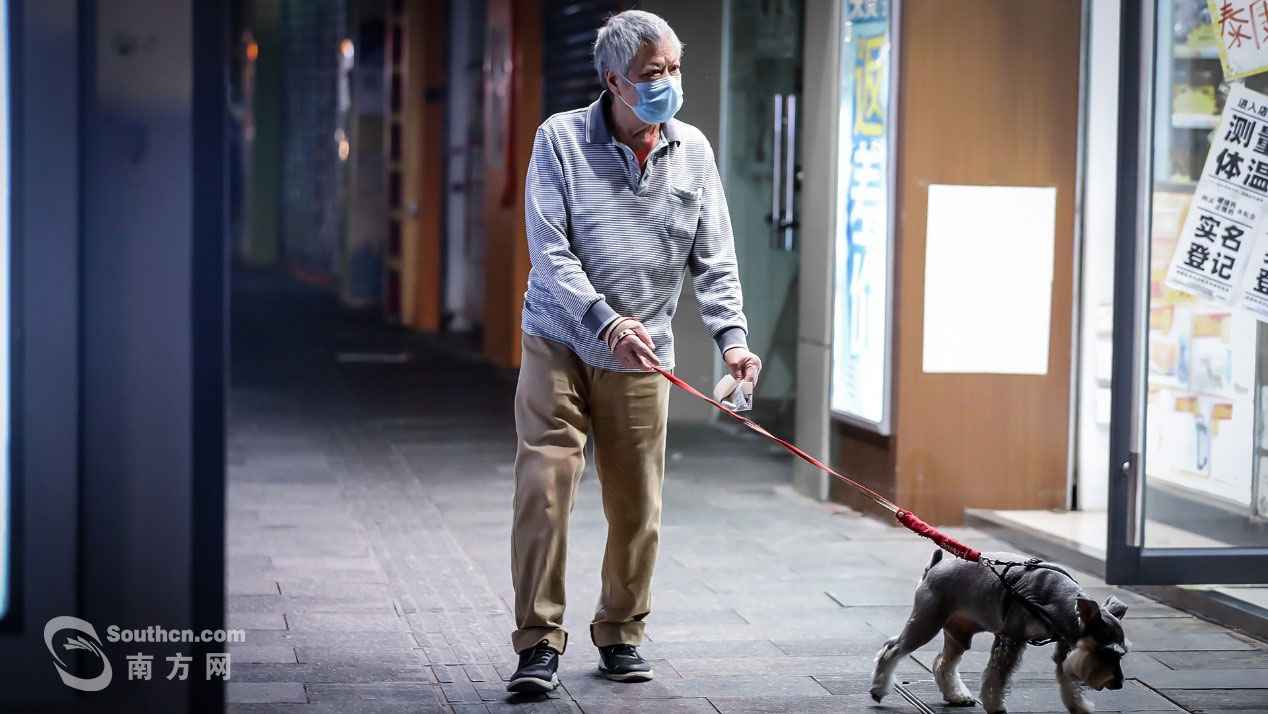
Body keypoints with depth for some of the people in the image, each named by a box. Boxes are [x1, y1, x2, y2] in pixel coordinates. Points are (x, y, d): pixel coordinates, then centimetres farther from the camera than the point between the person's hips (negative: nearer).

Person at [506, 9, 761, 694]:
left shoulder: (691, 150, 3)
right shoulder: (560, 140, -7)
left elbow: (714, 255, 3)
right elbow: (550, 251, -13)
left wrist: (732, 335, -11)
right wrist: (605, 320, -25)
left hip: (642, 358, 3)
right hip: (559, 346, -3)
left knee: (636, 508, 6)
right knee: (543, 490, -9)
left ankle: (620, 636, 22)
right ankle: (539, 642, -1)